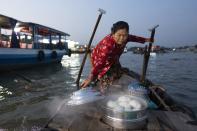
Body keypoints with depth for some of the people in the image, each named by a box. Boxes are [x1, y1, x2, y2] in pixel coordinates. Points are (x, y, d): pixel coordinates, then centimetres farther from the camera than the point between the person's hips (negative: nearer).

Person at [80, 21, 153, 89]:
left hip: (113, 59, 8)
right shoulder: (108, 44, -43)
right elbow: (100, 61, -48)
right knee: (107, 78, -16)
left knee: (118, 73, 13)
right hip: (99, 57, -7)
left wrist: (145, 40, 16)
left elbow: (133, 38, 1)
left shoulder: (125, 38, -22)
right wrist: (91, 77, -51)